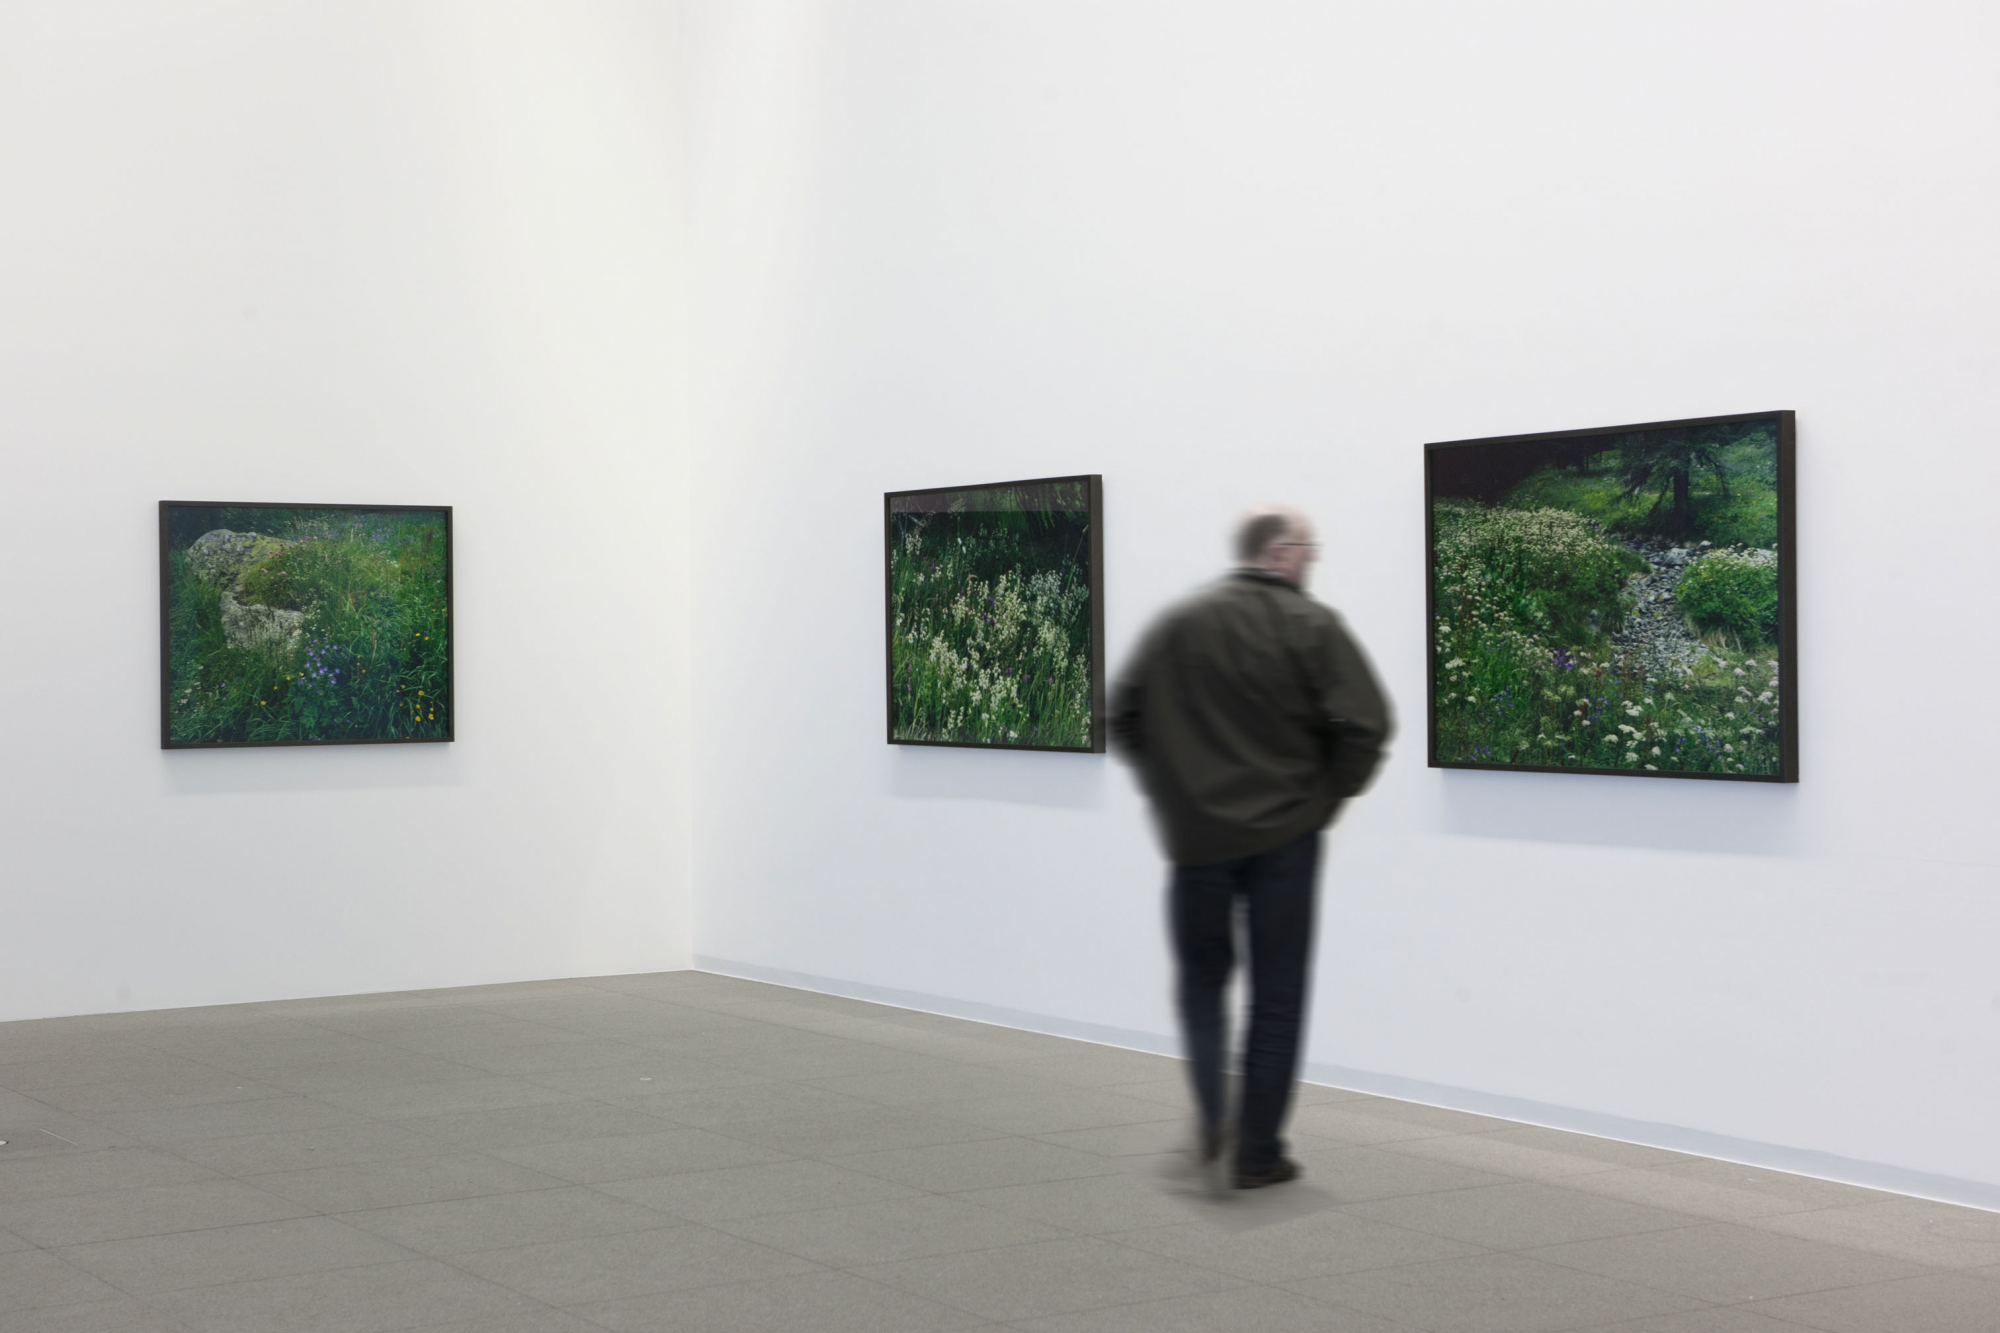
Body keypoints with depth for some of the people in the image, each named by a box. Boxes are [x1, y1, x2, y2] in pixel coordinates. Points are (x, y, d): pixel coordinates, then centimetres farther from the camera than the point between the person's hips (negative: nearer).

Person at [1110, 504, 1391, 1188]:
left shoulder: (1179, 623, 1)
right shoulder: (1312, 626, -8)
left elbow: (1124, 716, 4)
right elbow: (1364, 725, -15)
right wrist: (1328, 793, 2)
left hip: (1196, 832, 2)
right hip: (1286, 835, -2)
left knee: (1201, 976, 19)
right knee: (1276, 992, 8)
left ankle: (1213, 1112, -1)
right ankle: (1257, 1151, 10)